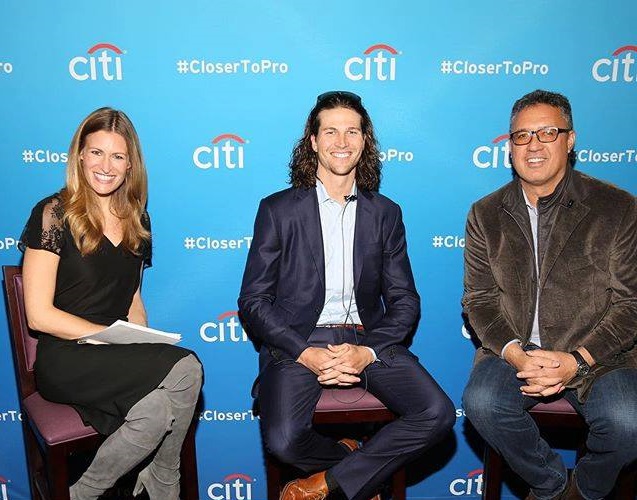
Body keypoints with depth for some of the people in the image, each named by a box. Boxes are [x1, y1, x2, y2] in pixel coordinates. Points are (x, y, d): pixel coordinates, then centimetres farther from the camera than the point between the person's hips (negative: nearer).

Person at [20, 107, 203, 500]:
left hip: (119, 361, 5)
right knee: (186, 369, -27)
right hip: (66, 359, -4)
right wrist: (114, 336, -16)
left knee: (159, 412, -28)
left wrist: (145, 343, 0)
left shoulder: (137, 220, 12)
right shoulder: (54, 214, -5)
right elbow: (39, 315, -9)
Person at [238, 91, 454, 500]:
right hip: (298, 343, -2)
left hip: (367, 340, 3)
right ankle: (360, 467, 9)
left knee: (438, 414, -17)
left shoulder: (386, 214, 10)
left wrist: (367, 351, -11)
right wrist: (306, 354, -14)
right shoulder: (278, 210, 3)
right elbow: (253, 301, -1)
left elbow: (405, 301, 7)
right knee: (284, 440, -25)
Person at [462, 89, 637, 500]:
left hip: (597, 354, -1)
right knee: (482, 403, -25)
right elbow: (479, 299, 2)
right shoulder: (486, 215, 7)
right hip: (514, 349, 1)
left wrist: (577, 360, -16)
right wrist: (516, 354, -15)